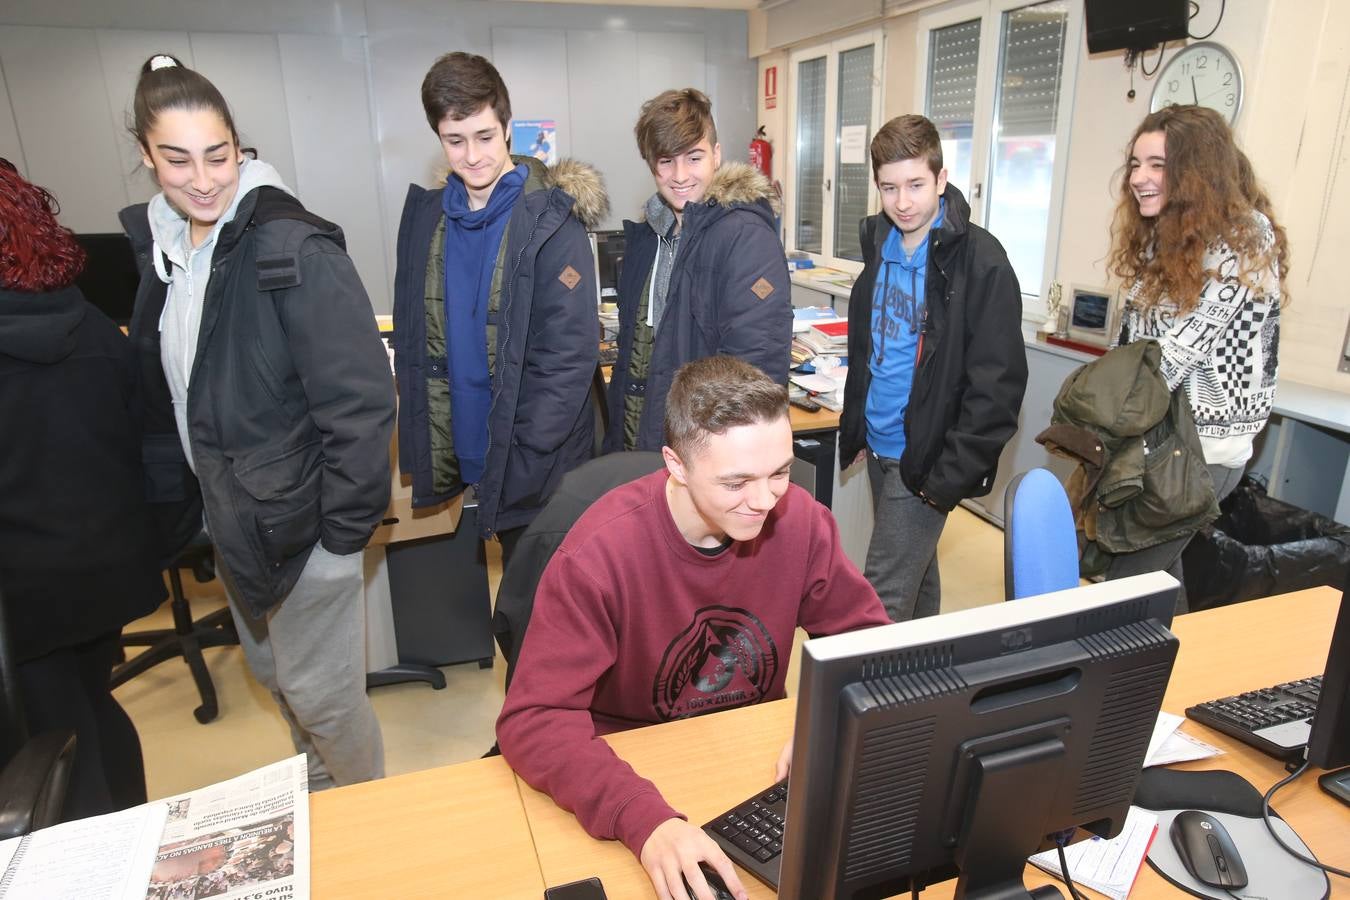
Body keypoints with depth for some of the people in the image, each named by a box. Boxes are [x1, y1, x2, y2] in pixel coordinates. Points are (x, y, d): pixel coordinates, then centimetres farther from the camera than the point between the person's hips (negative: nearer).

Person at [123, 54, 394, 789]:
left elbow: (361, 400, -21)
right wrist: (173, 496, 10)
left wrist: (344, 528, -18)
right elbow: (159, 391, 12)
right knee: (273, 673, 23)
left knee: (318, 693, 6)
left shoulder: (294, 248, -20)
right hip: (229, 514, 8)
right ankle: (318, 801, 48)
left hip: (299, 520, -7)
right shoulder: (157, 244, 3)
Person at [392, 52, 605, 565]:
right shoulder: (425, 216, 4)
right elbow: (411, 338, 10)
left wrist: (521, 461, -17)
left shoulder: (550, 222, -13)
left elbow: (571, 358, -15)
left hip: (536, 470, -5)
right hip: (458, 460, 5)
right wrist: (424, 447, 4)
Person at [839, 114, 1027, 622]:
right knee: (915, 575, 20)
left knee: (885, 597, -4)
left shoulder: (979, 261, -15)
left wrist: (953, 475, -18)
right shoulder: (879, 243, 6)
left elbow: (997, 384, -16)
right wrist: (854, 427, 14)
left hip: (926, 460, -7)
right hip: (880, 447, 7)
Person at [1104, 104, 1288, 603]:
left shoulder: (1244, 237, -15)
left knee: (1129, 581, -4)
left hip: (1201, 442, -8)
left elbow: (1183, 346, -21)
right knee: (1156, 567, 17)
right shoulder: (1163, 235, 11)